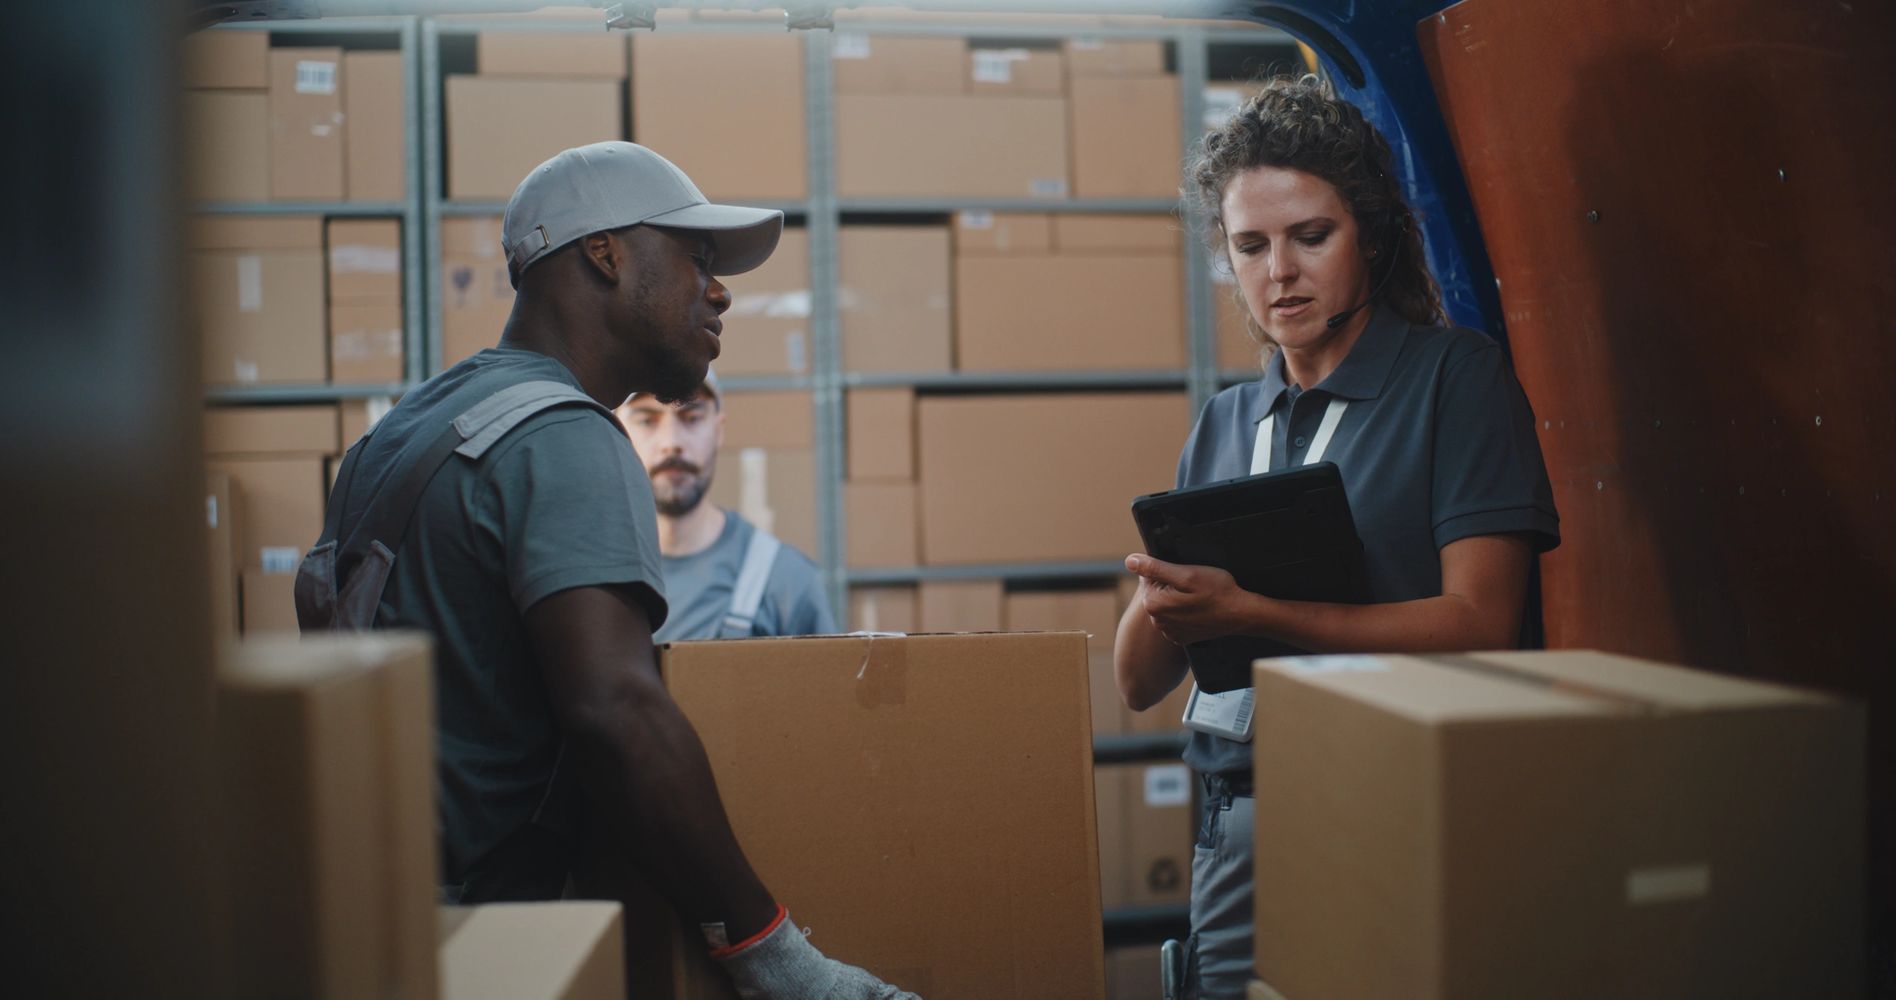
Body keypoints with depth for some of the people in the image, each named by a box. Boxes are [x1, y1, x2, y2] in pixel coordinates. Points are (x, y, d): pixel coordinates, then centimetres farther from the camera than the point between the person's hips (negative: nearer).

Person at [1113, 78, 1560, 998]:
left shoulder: (1455, 377, -1)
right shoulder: (1223, 425, 13)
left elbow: (1479, 623, -12)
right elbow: (1139, 683, 10)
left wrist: (1247, 614, -20)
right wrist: (1160, 592, -12)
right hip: (1237, 822, 4)